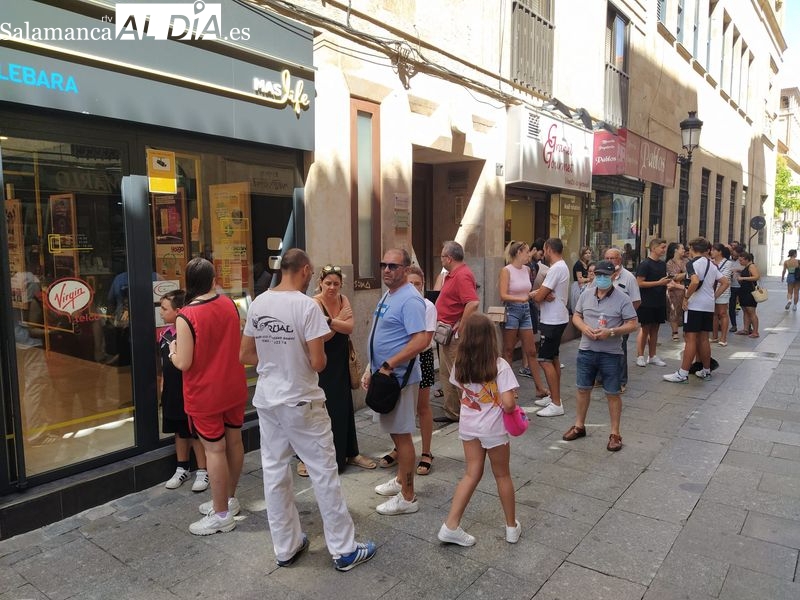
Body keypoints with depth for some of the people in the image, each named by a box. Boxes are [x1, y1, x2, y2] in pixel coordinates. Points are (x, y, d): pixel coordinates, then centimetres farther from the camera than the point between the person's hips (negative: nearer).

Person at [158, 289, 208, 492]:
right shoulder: (165, 333, 4)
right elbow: (164, 362, 15)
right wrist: (163, 384, 16)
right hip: (171, 392, 8)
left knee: (195, 433, 6)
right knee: (179, 432, 19)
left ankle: (203, 472, 20)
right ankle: (182, 469, 34)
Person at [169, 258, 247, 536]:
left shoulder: (186, 317, -20)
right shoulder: (230, 305, -2)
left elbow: (183, 363, -18)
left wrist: (172, 350, 2)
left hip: (206, 395, -6)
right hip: (234, 387, 6)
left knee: (214, 449, 3)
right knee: (233, 441, 16)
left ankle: (221, 514, 14)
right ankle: (229, 498, 33)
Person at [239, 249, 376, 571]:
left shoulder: (257, 304, 1)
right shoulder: (307, 306, -18)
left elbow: (245, 355, 7)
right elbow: (318, 363, -19)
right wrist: (311, 357, 2)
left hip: (267, 400, 6)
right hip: (301, 402, -6)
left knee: (274, 472, 13)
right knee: (324, 472, 5)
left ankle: (286, 548, 28)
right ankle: (344, 550, 17)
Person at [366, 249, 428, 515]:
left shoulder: (409, 299, -18)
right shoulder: (387, 296, 13)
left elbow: (421, 341, -27)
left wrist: (388, 365, -23)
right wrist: (371, 369, 16)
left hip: (398, 377, -9)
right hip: (384, 374, 9)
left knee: (401, 434, 0)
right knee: (396, 431, 20)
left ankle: (407, 497, 13)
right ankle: (401, 480, 36)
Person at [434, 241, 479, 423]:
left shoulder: (462, 275, -20)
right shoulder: (452, 274, 13)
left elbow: (473, 303, -32)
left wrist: (460, 325, -24)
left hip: (455, 334, -11)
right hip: (447, 333, 11)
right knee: (446, 374, 16)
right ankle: (452, 412, 26)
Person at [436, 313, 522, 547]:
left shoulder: (460, 364, -5)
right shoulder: (499, 365, -20)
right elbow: (508, 404, -23)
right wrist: (513, 410, -2)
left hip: (468, 426, 4)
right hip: (493, 429, -4)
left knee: (472, 474, 14)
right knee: (502, 476, 15)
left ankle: (451, 526, 9)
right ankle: (512, 527, 30)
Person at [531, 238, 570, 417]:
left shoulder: (555, 269, -20)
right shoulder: (562, 266, 13)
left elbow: (538, 297, -21)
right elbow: (545, 293, 7)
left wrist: (533, 294, 0)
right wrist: (543, 295, -14)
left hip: (552, 321, -11)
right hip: (557, 319, 11)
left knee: (545, 360, -9)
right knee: (553, 358, 17)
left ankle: (556, 404, -6)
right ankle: (554, 397, 27)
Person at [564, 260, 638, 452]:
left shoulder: (622, 299, -9)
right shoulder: (586, 295, 4)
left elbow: (633, 324, -9)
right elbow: (576, 316, 11)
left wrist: (610, 332, -22)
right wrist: (584, 328, -10)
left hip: (610, 353, -4)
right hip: (586, 351, 4)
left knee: (612, 394, 4)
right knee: (583, 389, 14)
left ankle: (615, 434, 17)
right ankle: (579, 426, 30)